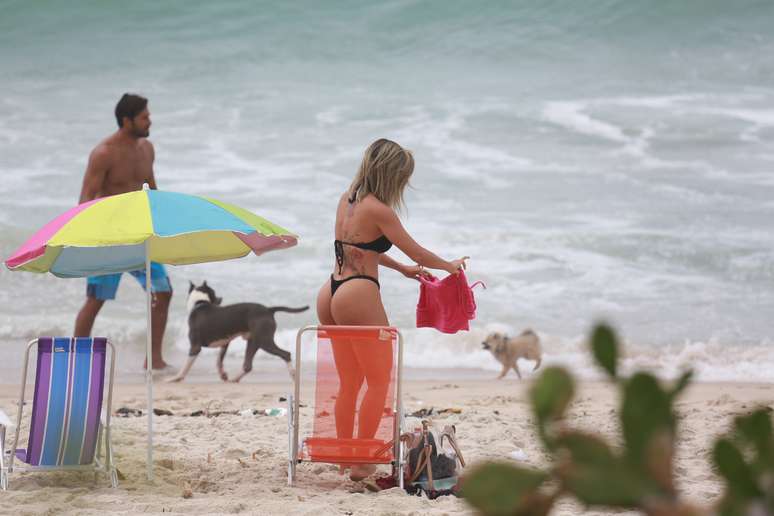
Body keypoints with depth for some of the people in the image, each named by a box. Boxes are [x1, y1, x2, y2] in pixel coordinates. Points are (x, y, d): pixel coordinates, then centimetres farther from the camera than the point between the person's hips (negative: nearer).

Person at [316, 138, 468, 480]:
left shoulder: (347, 200, 12)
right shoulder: (378, 210, -13)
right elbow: (415, 251, -6)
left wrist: (402, 269, 32)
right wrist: (450, 266, 11)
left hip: (331, 294, 8)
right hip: (359, 295, -8)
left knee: (349, 382, 17)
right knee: (379, 380, 3)